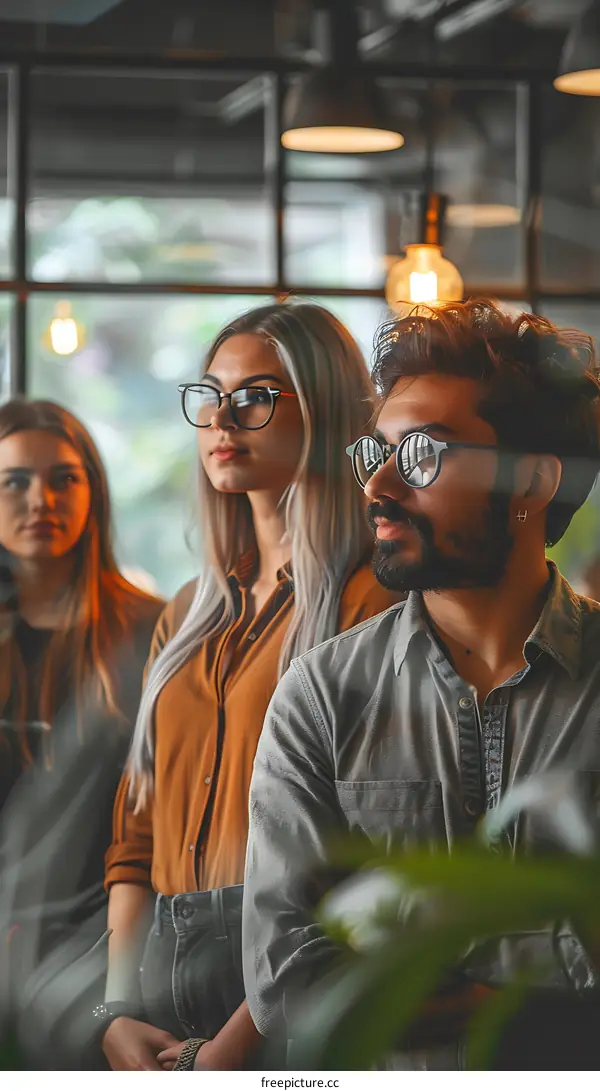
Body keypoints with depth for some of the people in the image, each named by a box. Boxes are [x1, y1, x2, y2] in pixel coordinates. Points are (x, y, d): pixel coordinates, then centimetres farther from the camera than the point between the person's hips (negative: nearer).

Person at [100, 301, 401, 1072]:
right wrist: (119, 1012, 1)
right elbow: (137, 834, 15)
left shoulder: (376, 600, -6)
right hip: (167, 967, 6)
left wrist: (239, 1043, -17)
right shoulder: (189, 616, 17)